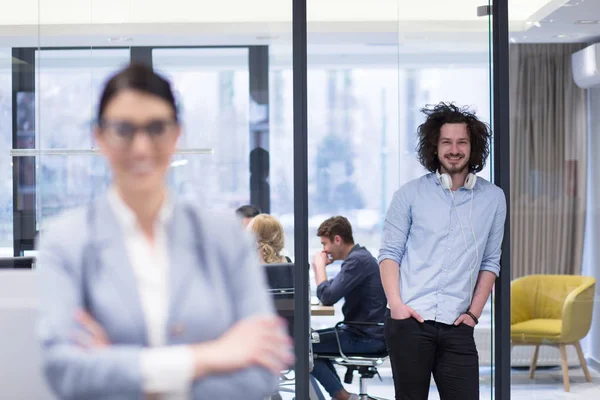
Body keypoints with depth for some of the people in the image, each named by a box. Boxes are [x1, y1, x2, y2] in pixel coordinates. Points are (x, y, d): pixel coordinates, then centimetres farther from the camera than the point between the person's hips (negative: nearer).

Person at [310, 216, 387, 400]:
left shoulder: (358, 260, -19)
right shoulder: (359, 256, 13)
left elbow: (328, 297, -23)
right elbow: (330, 294, 19)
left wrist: (320, 265, -10)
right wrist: (319, 267, 5)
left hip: (368, 338, -11)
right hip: (363, 331, 11)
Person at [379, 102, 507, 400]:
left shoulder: (493, 198, 8)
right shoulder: (409, 195, 4)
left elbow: (490, 261, 10)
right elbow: (390, 252, 3)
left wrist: (474, 312, 1)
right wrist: (395, 302, -10)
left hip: (456, 326, 1)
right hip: (409, 320, -1)